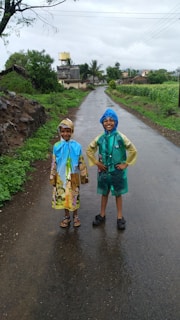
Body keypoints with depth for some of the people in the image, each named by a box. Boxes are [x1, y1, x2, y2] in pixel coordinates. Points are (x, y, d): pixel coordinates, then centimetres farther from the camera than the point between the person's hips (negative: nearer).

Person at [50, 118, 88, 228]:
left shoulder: (77, 146, -9)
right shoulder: (57, 146, -5)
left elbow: (81, 162, -2)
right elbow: (54, 163, 0)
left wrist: (84, 175, 1)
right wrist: (52, 177, 3)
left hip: (74, 177, -1)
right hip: (61, 177, 1)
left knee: (75, 196, 10)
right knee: (63, 196, 10)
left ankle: (75, 216, 30)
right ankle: (67, 217, 29)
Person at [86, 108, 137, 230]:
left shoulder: (120, 137, -13)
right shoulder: (100, 138, -5)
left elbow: (133, 151, -8)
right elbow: (89, 150, 6)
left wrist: (126, 164, -7)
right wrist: (97, 163, 0)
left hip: (117, 171, -2)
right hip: (104, 171, 2)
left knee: (118, 194, 12)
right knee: (104, 193, 16)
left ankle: (120, 218, 26)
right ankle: (102, 215, 32)